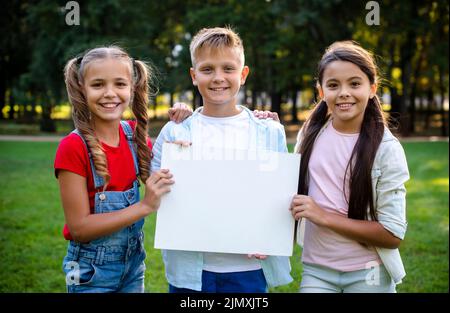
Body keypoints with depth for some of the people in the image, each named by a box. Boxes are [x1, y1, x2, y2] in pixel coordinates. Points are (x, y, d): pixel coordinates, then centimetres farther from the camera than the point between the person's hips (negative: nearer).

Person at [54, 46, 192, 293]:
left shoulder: (135, 134, -4)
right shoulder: (73, 147, -19)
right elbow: (79, 227, -19)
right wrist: (145, 206, -27)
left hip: (134, 262, 5)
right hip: (92, 271, -5)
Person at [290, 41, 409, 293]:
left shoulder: (386, 148, -12)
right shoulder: (311, 134, -1)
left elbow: (393, 235, -13)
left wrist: (323, 216, -19)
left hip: (368, 275, -3)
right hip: (316, 270, 3)